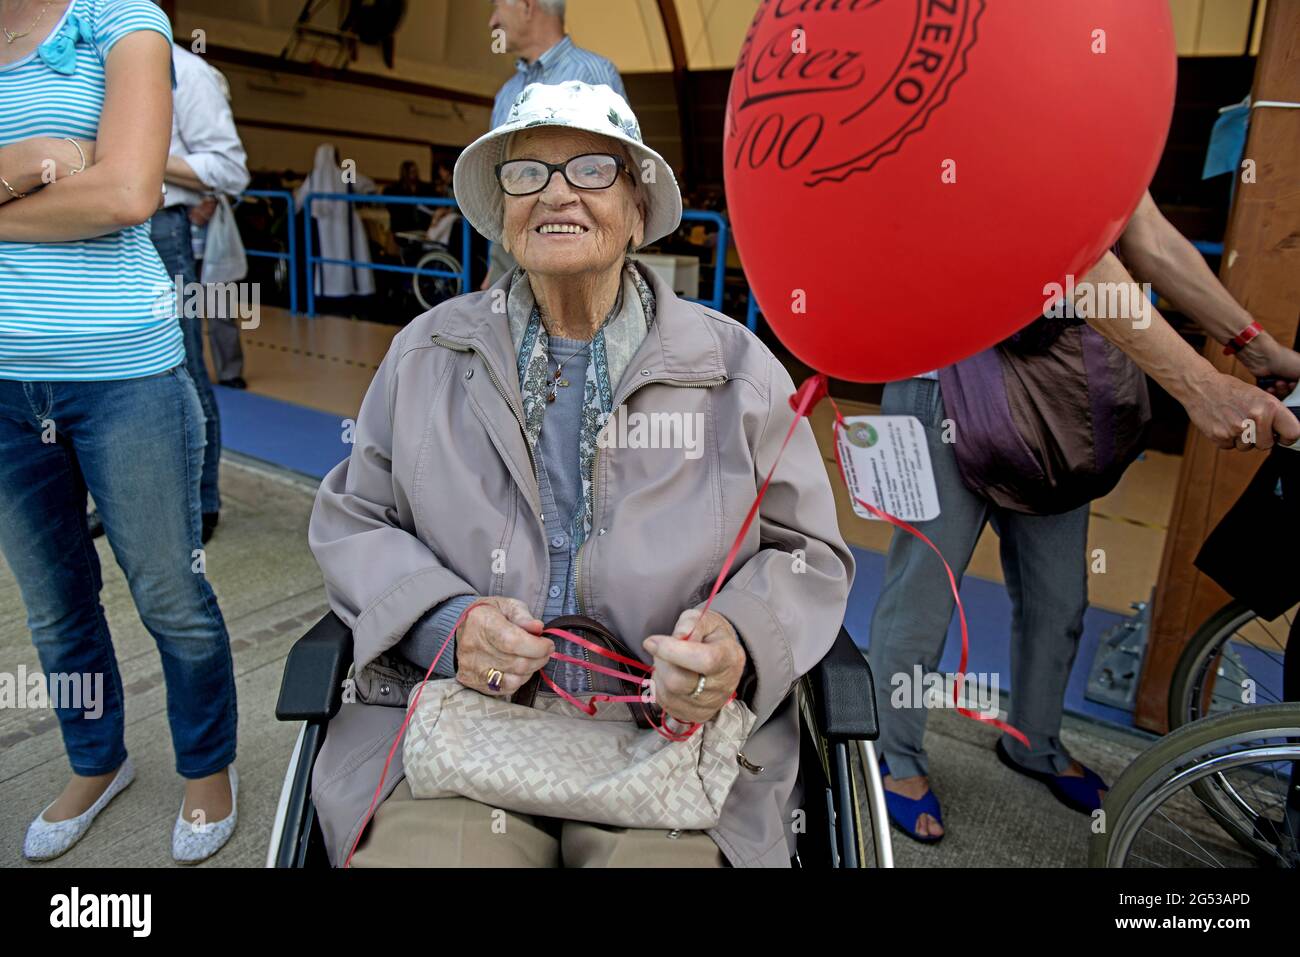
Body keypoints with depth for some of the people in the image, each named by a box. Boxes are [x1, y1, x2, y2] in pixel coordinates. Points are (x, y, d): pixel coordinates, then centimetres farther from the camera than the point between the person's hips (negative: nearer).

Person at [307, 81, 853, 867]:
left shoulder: (737, 367, 2)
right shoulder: (428, 353, 8)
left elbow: (808, 553, 6)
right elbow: (352, 522, 9)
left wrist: (741, 644, -16)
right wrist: (444, 622, -10)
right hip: (461, 724, 1)